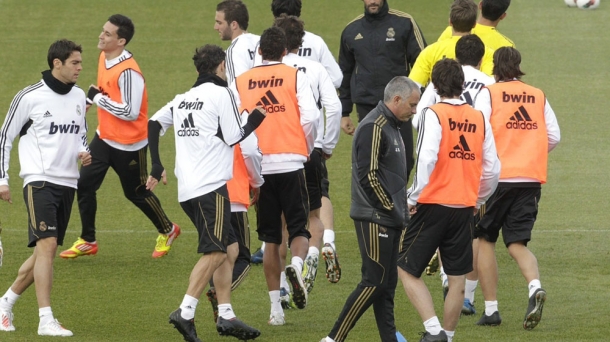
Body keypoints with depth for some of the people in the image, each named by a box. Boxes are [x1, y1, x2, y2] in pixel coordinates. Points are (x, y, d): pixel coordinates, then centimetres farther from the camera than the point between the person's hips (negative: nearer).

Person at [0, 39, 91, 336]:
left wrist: (84, 153, 2)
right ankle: (46, 320, -20)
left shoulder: (78, 97, 10)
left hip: (67, 183, 7)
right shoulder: (29, 97, -8)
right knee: (47, 245, -18)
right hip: (40, 180, -7)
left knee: (44, 252, 9)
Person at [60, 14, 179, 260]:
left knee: (136, 193, 9)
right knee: (84, 184, 2)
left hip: (129, 145, -8)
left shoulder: (128, 71, -28)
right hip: (104, 138, 8)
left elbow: (130, 112, -30)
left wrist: (97, 98, -23)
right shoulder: (104, 57, 0)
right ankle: (87, 241, 15)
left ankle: (167, 231, 34)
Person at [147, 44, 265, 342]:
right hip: (211, 186, -8)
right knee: (214, 253, -10)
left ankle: (226, 315, 11)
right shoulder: (221, 94, -4)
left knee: (227, 249, 14)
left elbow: (153, 125, 15)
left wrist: (156, 168, 17)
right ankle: (185, 312, -22)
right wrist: (256, 119, 10)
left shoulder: (183, 99, 17)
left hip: (187, 190, 8)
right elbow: (233, 137, -6)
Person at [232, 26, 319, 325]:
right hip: (290, 163, -2)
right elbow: (310, 116, -8)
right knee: (299, 229, 8)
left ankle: (276, 308, 8)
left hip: (258, 166, 2)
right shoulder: (295, 76, 2)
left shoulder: (240, 82, 8)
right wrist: (307, 149, 9)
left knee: (270, 238, 11)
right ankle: (297, 265, -26)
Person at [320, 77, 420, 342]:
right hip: (374, 219, -10)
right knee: (374, 281, -9)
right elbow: (369, 176, -21)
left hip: (388, 220, 10)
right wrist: (392, 210, -15)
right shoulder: (374, 128, -15)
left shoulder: (391, 126, 17)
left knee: (387, 283, 10)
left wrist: (400, 212, 12)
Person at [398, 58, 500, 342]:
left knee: (407, 270, 3)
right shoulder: (479, 119, 6)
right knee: (457, 279, 12)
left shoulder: (433, 115, -8)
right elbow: (492, 168, 8)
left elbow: (426, 159, -20)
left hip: (434, 204, -5)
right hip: (465, 208, 5)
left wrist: (413, 197, -10)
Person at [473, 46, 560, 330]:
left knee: (486, 240, 12)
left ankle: (491, 309, 9)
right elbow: (554, 136, 8)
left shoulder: (489, 94, -2)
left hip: (497, 177, -3)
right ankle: (535, 287, -22)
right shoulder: (538, 97, 9)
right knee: (517, 243, 7)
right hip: (531, 179, 3)